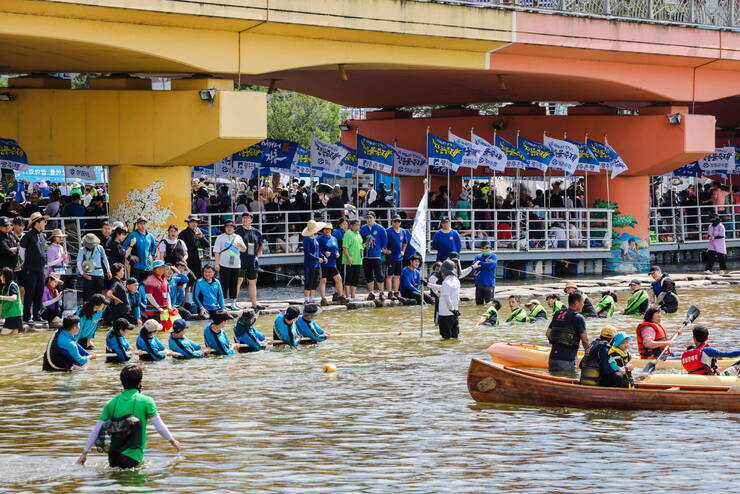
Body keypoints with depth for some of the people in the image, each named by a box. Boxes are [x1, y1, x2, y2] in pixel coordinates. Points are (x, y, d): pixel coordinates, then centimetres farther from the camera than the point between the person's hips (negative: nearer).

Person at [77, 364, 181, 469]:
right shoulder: (146, 402, -4)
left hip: (113, 455, 5)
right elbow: (160, 427, 2)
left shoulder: (112, 403, 6)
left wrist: (84, 453, 14)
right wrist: (173, 441, 19)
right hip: (132, 456, -5)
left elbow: (96, 431, 6)